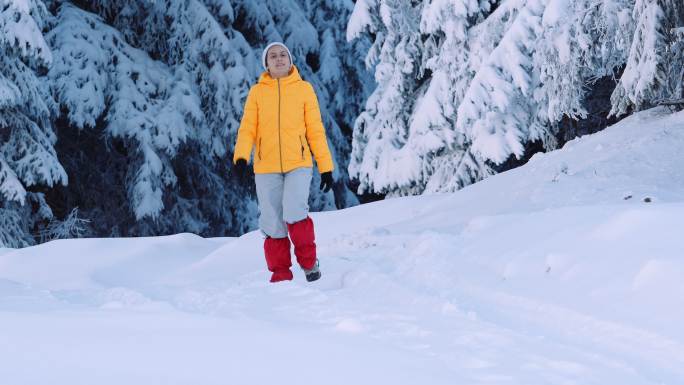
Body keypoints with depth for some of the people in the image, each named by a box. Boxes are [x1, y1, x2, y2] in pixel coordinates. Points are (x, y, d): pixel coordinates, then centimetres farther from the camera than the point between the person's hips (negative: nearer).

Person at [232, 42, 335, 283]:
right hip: (266, 168, 2)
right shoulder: (257, 92, 7)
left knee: (294, 212, -20)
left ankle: (309, 262, 0)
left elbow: (316, 130, 7)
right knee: (273, 222, 2)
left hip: (298, 164, -2)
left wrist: (326, 166, 3)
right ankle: (280, 272, 14)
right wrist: (241, 157, -16)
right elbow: (248, 128, 1)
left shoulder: (303, 89, 6)